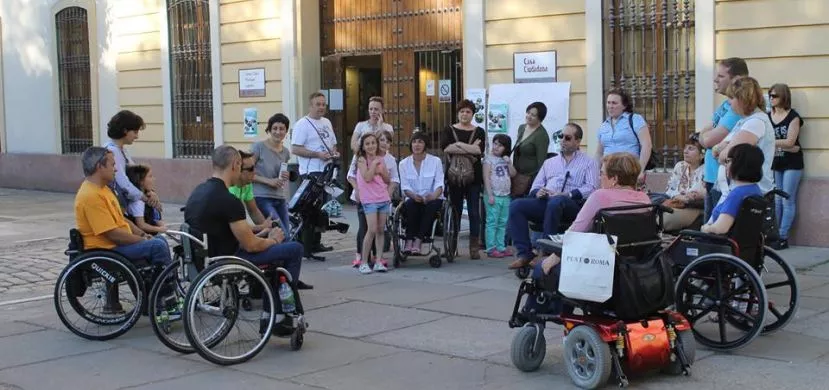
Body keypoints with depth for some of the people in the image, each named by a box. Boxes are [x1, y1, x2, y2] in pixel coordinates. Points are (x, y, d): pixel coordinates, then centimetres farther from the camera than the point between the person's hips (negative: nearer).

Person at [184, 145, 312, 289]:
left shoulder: (197, 192, 4)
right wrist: (273, 240, 2)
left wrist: (258, 235, 18)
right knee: (295, 249, -3)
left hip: (205, 258, 9)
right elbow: (251, 245, -18)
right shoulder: (228, 200, -24)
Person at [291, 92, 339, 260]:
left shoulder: (327, 123, 17)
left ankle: (315, 243, 24)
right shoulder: (303, 124, -8)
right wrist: (318, 154, -20)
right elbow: (295, 149, -16)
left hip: (327, 171, 8)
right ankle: (307, 247, -8)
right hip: (310, 172, -8)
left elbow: (333, 143, 27)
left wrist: (334, 153, 4)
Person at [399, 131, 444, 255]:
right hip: (413, 198, 1)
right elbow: (405, 186, -1)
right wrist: (414, 196, -23)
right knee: (411, 204, -34)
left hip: (432, 198, -1)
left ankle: (418, 240, -41)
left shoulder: (435, 161, 4)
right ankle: (409, 239, -36)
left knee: (431, 205, -35)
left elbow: (439, 183, -4)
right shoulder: (404, 163, 7)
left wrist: (434, 195, -26)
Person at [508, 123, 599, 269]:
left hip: (573, 205, -5)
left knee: (556, 202, -40)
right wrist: (538, 192, -4)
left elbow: (591, 188, -3)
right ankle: (525, 253, -23)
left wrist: (567, 194, -17)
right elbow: (536, 186, 22)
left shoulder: (589, 162, 14)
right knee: (516, 205, -23)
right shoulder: (550, 162, 29)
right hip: (545, 203, 5)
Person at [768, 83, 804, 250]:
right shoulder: (768, 117, 6)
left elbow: (790, 141, -14)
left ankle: (783, 237, -3)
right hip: (775, 163, 4)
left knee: (787, 201, -4)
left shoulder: (793, 117, -7)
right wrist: (784, 146, -12)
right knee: (775, 200, 5)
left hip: (792, 164, -4)